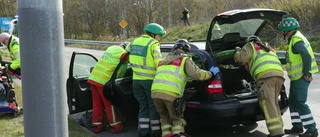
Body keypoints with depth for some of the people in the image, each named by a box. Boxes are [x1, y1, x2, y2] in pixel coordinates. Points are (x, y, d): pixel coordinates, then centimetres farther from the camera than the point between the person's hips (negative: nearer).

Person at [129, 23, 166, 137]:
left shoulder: (135, 42, 13)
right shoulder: (153, 44, -10)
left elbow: (130, 58, 19)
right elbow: (159, 63, -16)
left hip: (136, 79, 6)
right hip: (150, 80, -6)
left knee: (143, 106, 14)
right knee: (154, 106, 6)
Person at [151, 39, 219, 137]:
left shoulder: (164, 60, 30)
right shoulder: (185, 59, 12)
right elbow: (196, 74, -1)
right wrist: (211, 73, 13)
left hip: (155, 91, 5)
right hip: (171, 93, -4)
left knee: (165, 117, 21)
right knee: (177, 119, 9)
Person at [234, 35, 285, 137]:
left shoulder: (250, 46, 18)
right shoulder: (269, 48, 39)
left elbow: (242, 57, 1)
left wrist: (238, 51, 23)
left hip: (266, 75, -7)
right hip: (279, 75, 7)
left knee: (268, 104, -9)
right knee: (273, 103, 16)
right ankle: (279, 128, 13)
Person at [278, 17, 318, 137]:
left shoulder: (296, 41, -19)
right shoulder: (295, 38, 13)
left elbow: (307, 56, -28)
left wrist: (306, 73, -23)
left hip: (301, 77, -10)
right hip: (297, 77, 10)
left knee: (300, 103, -9)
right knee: (293, 101, 15)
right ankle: (297, 126, 24)